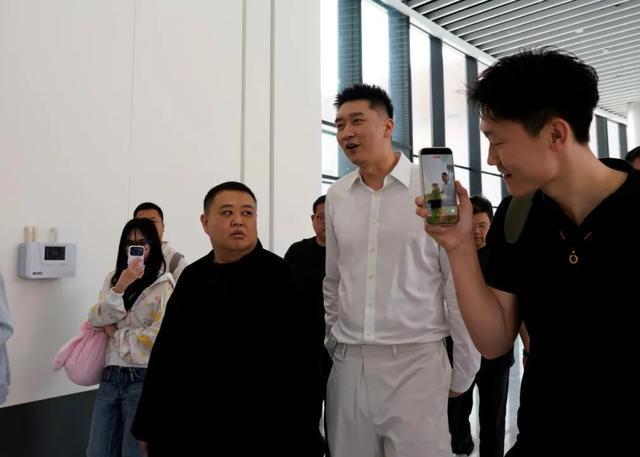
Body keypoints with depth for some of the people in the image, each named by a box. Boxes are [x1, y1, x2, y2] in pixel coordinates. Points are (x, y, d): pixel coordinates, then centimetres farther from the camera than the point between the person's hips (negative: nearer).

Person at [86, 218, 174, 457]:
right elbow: (95, 319, -1)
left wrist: (115, 334, -5)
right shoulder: (113, 279, 10)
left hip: (143, 378, -5)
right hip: (110, 377, 5)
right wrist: (120, 287, -15)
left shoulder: (164, 284, -7)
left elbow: (160, 334, -16)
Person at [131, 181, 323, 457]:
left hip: (263, 431, -4)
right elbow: (166, 354, 9)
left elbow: (301, 360, -12)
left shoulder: (282, 276, -9)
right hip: (190, 429, 5)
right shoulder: (193, 278, 5)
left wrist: (300, 432, -14)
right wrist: (149, 425, 10)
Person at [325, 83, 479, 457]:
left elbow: (460, 284, -3)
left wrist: (463, 371, 0)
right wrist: (332, 347, 15)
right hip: (348, 363, 4)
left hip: (415, 360, -4)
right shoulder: (336, 197, 6)